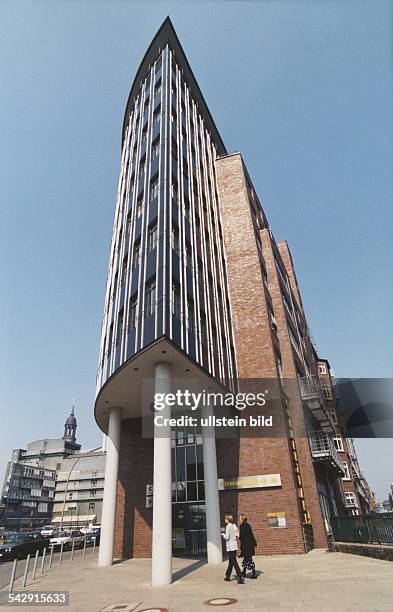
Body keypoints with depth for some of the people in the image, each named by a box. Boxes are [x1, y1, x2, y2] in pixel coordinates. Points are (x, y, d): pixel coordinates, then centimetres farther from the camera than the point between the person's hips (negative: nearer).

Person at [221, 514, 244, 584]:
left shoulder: (228, 526, -14)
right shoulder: (234, 525, 8)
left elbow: (227, 537, -16)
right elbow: (237, 534, 8)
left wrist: (223, 535, 2)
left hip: (230, 546, -8)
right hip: (235, 546, 8)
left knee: (234, 562, -6)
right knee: (231, 561, 19)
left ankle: (240, 578, -9)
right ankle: (228, 576, 31)